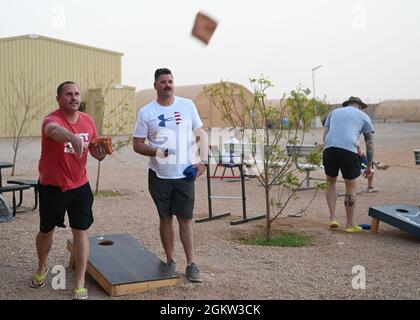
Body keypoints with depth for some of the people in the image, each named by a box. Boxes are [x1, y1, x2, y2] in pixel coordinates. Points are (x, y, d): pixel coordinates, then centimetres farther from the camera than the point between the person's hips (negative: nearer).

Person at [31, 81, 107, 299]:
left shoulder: (88, 121, -2)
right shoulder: (52, 118, -20)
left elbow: (94, 150, 9)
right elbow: (54, 130, -47)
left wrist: (100, 152, -17)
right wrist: (72, 137, -69)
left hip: (80, 186, 3)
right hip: (51, 187, -3)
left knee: (81, 232, -1)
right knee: (46, 231, 16)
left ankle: (80, 284, 10)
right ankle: (41, 269, 45)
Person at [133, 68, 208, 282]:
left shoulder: (187, 105, 1)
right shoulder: (146, 112, -2)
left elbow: (201, 134, 6)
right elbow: (137, 144, 0)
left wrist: (203, 161, -6)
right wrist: (155, 151, -18)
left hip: (185, 174, 0)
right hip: (159, 175, 0)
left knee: (186, 219, 3)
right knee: (165, 218, 10)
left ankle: (191, 264, 11)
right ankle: (170, 261, 22)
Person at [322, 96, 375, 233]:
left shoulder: (334, 112, 29)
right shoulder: (363, 116, 22)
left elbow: (325, 135, 19)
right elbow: (370, 144, 18)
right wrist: (369, 166, 23)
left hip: (329, 149, 3)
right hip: (348, 151, -3)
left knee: (331, 182, 23)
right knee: (351, 187, 11)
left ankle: (332, 218, 16)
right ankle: (350, 224, 19)